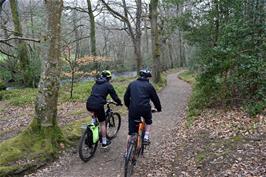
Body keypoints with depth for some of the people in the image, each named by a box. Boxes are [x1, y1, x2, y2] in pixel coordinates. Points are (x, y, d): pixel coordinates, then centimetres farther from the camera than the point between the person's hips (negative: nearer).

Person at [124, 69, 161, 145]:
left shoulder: (132, 84, 17)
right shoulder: (149, 85, 8)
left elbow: (126, 97, 20)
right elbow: (155, 98, 13)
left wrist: (129, 107, 34)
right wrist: (159, 108, 28)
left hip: (133, 109, 2)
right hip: (145, 108, -2)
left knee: (131, 131, 10)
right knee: (148, 122, 30)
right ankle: (146, 137, 15)